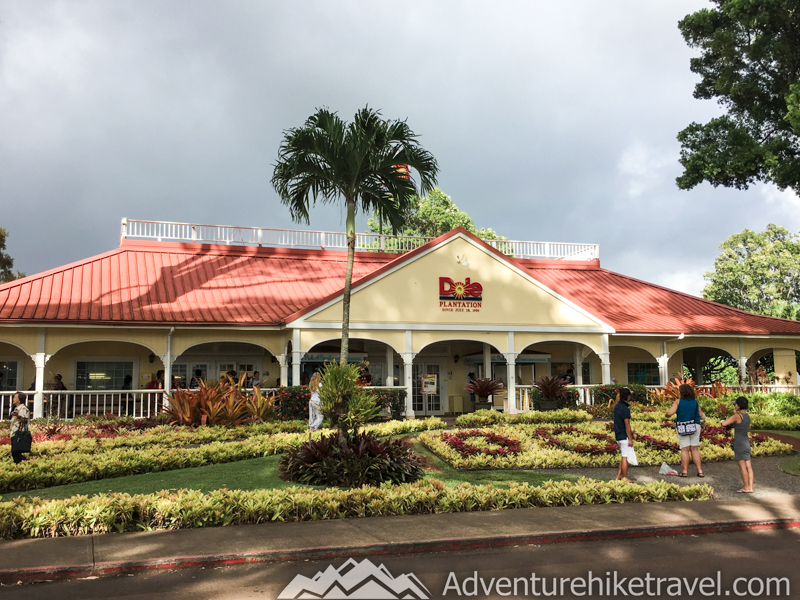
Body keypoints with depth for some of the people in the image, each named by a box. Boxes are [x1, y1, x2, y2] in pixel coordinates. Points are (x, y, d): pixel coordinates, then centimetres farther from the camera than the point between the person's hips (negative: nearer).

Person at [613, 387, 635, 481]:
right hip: (624, 436, -9)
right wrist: (630, 439, -15)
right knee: (625, 457, -2)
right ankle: (624, 478, 3)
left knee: (623, 456, 18)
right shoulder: (625, 409, -19)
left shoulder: (617, 406, 9)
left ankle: (619, 475, 21)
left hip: (618, 435, 9)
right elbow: (627, 425, -19)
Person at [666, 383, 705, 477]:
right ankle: (699, 471, 4)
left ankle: (684, 471, -1)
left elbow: (669, 413, -14)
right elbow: (701, 416, 8)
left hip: (682, 428, -2)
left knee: (684, 449, 1)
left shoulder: (678, 402, -5)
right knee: (695, 449, 6)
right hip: (695, 426, 2)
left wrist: (667, 414, 9)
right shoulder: (696, 403, 3)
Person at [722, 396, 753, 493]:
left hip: (739, 443, -8)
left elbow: (724, 423, -19)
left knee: (742, 466, -1)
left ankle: (746, 488, 4)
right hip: (746, 442, 8)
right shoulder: (747, 416, 9)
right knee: (748, 466, 7)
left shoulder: (737, 416, -16)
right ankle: (750, 487, 10)